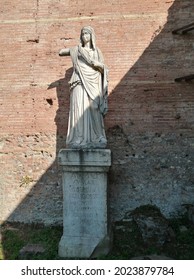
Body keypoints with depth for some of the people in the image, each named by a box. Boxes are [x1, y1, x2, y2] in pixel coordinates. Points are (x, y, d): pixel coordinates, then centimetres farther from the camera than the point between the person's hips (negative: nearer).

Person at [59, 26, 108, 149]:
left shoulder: (97, 51, 18)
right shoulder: (77, 50, 14)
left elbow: (104, 69, 10)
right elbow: (61, 52, 17)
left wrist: (99, 64, -7)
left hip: (93, 85, 2)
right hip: (80, 84, -2)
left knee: (94, 111, -6)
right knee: (80, 110, -11)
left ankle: (95, 139, -3)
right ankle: (79, 140, -11)